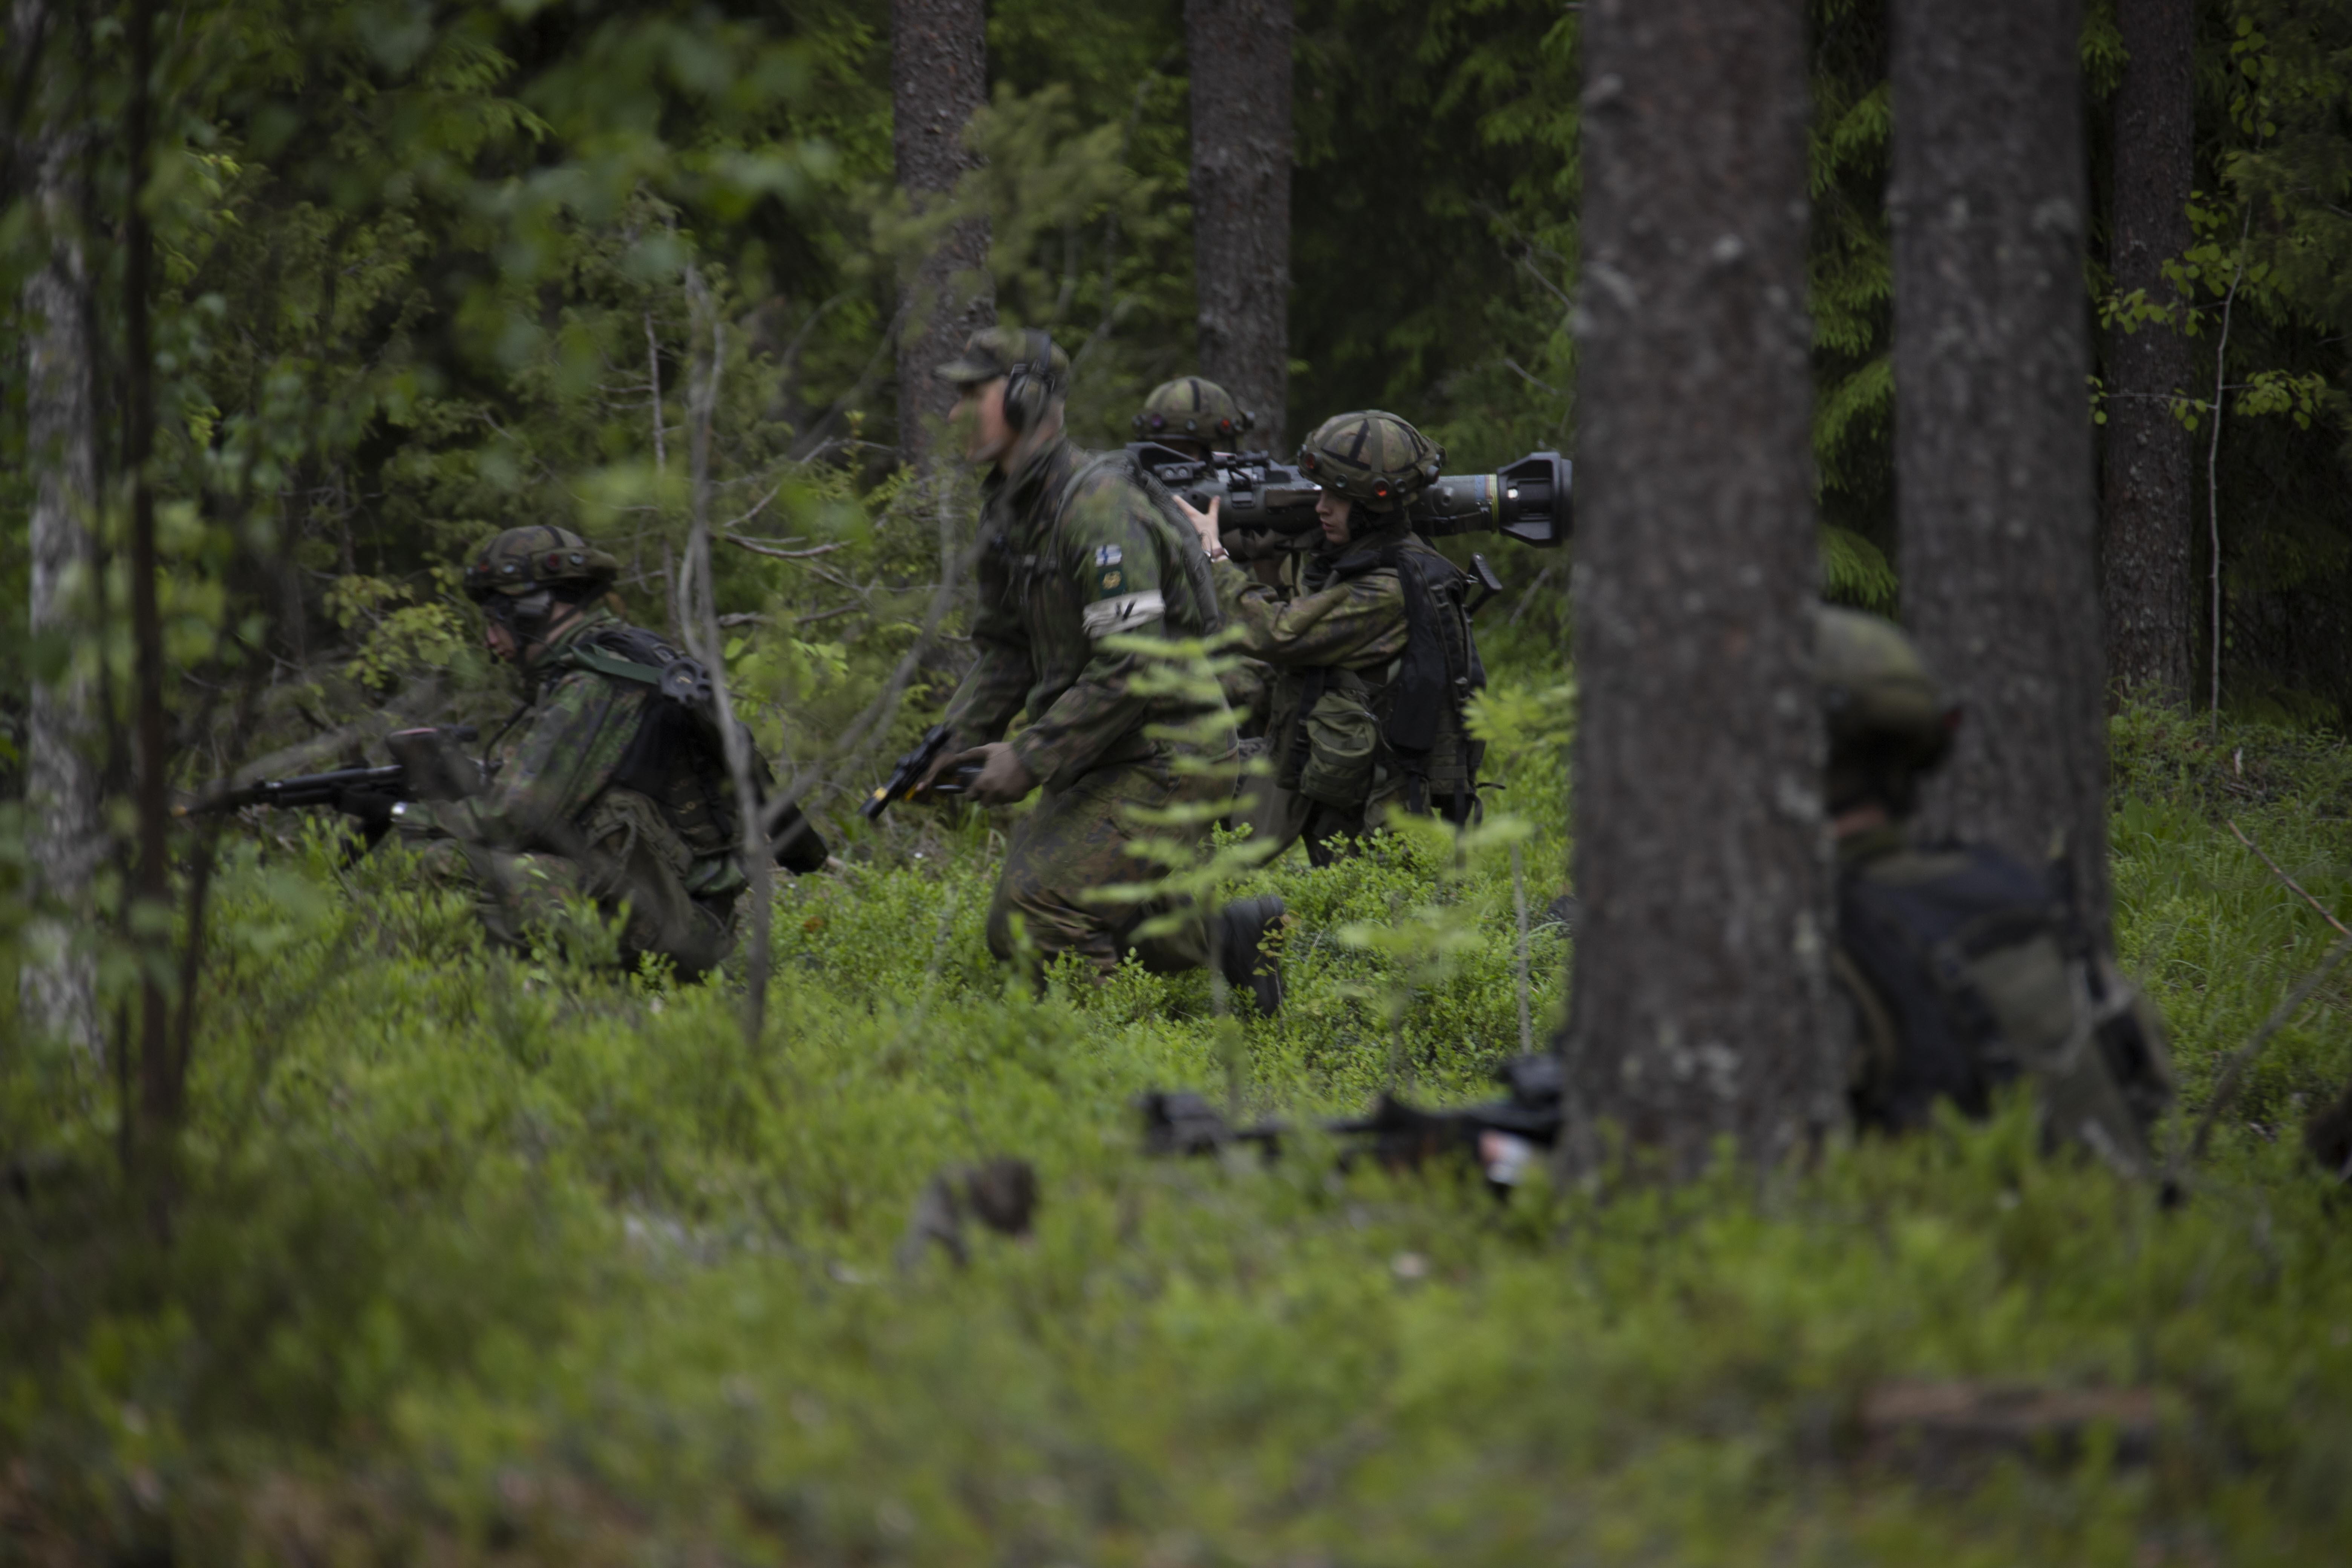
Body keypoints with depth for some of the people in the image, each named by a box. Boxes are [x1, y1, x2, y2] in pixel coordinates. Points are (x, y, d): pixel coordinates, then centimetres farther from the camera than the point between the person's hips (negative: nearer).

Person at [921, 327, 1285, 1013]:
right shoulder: (1009, 511, 10)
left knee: (1039, 922, -21)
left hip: (1166, 757, -10)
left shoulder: (1097, 507, -21)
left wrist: (1032, 759, -25)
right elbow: (1006, 653, 18)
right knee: (1012, 936, 12)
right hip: (1102, 764, 10)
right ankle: (1234, 941, 20)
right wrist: (956, 743, 4)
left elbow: (1133, 667, -26)